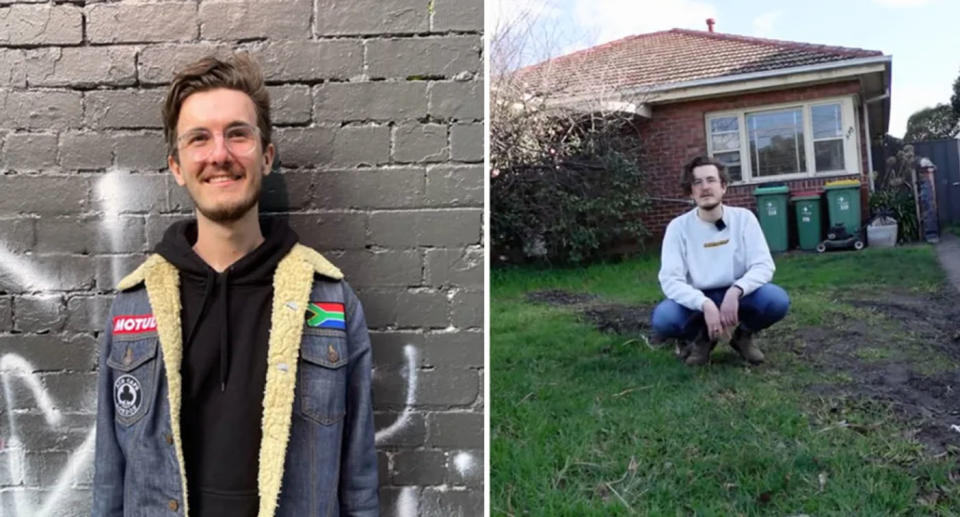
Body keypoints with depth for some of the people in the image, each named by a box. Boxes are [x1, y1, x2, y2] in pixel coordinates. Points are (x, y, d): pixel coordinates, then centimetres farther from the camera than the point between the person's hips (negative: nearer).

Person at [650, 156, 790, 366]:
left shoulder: (743, 218, -7)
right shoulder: (678, 227, -11)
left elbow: (763, 266, -12)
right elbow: (670, 279, -19)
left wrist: (735, 291, -32)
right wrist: (705, 304, -35)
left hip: (737, 296, 1)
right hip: (697, 299, -1)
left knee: (777, 300, -29)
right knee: (663, 319, -32)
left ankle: (743, 334, 5)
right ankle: (700, 337, 5)